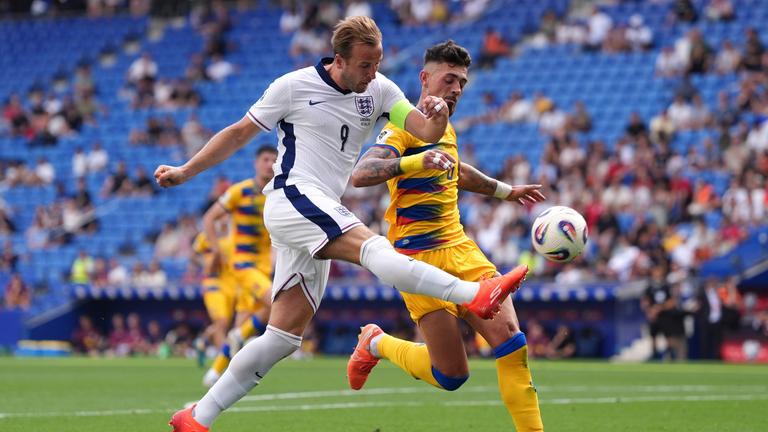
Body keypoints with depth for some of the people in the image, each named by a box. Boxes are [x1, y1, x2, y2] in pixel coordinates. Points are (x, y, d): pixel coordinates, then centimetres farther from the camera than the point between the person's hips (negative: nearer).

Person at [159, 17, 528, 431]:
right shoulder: (294, 86, -4)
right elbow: (239, 133, 6)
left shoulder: (378, 90, 8)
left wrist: (437, 116, -26)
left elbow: (426, 132, -2)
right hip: (292, 198, -7)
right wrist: (185, 171, 7)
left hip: (322, 218, 7)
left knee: (285, 334, 4)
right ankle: (475, 296, -48)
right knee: (373, 247, -29)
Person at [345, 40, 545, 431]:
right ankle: (376, 344, 20)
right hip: (421, 257, -7)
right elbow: (360, 175, -27)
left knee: (510, 338, -12)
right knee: (453, 375, -7)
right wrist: (414, 161, -41)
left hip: (460, 249, 7)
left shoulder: (444, 127, 16)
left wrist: (506, 191, 47)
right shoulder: (404, 128, -10)